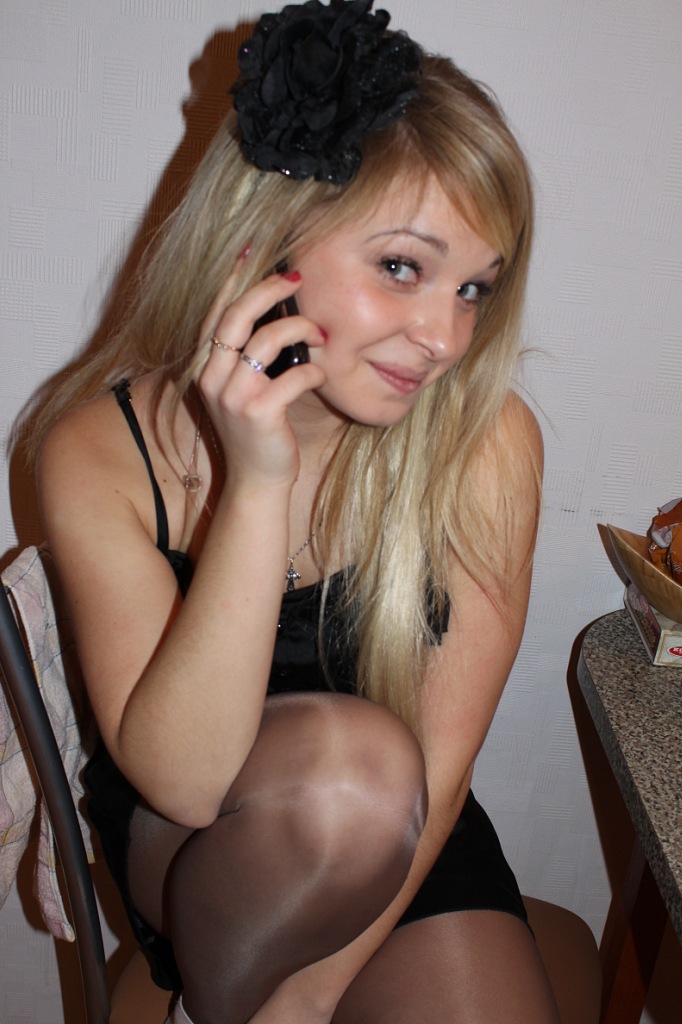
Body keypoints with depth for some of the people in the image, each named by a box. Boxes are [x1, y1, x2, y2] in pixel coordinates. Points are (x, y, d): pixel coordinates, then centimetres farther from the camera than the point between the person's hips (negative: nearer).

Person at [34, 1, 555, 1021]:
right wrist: (259, 485, -35)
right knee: (347, 754, -31)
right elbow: (180, 780, -26)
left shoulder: (488, 442, -18)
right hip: (182, 855, -1)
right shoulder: (102, 451, -19)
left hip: (402, 842, 2)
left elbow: (440, 758, -14)